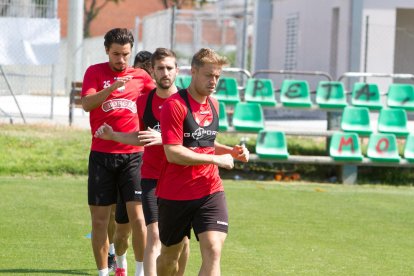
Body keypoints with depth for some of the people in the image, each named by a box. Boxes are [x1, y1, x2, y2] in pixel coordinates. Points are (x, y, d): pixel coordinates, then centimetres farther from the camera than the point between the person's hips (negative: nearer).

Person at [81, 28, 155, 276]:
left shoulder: (140, 76, 7)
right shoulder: (95, 72, 2)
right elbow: (86, 104, -13)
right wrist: (112, 87, -28)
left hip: (133, 155, 0)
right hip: (102, 155, 0)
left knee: (137, 215, -9)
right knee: (100, 219, 3)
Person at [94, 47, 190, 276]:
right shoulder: (144, 101, 5)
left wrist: (163, 138, -28)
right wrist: (113, 135, 6)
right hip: (152, 177, 1)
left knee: (182, 240, 8)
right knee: (154, 237, -13)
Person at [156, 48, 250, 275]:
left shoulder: (213, 105, 10)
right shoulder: (174, 105, -13)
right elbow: (173, 153, -21)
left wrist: (231, 151, 6)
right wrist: (216, 159, -17)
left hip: (210, 191, 4)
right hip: (175, 194, -4)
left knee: (212, 252, -13)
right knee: (169, 255, 12)